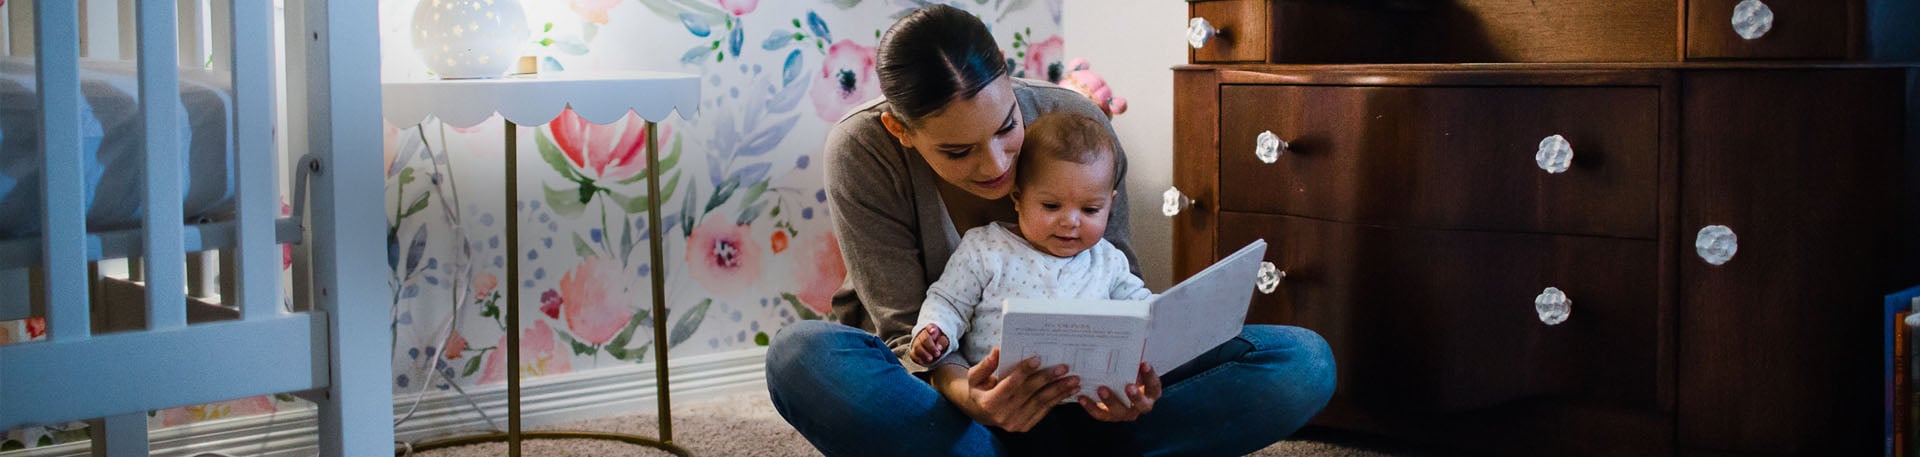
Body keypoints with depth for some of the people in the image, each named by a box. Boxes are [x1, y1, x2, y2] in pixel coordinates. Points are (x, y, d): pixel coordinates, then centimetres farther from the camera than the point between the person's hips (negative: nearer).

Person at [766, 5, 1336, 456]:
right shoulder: (862, 152, -18)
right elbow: (907, 332, -17)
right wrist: (966, 396, -41)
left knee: (1305, 362, -19)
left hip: (1062, 384, 2)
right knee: (798, 356, -39)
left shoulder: (1076, 123, -13)